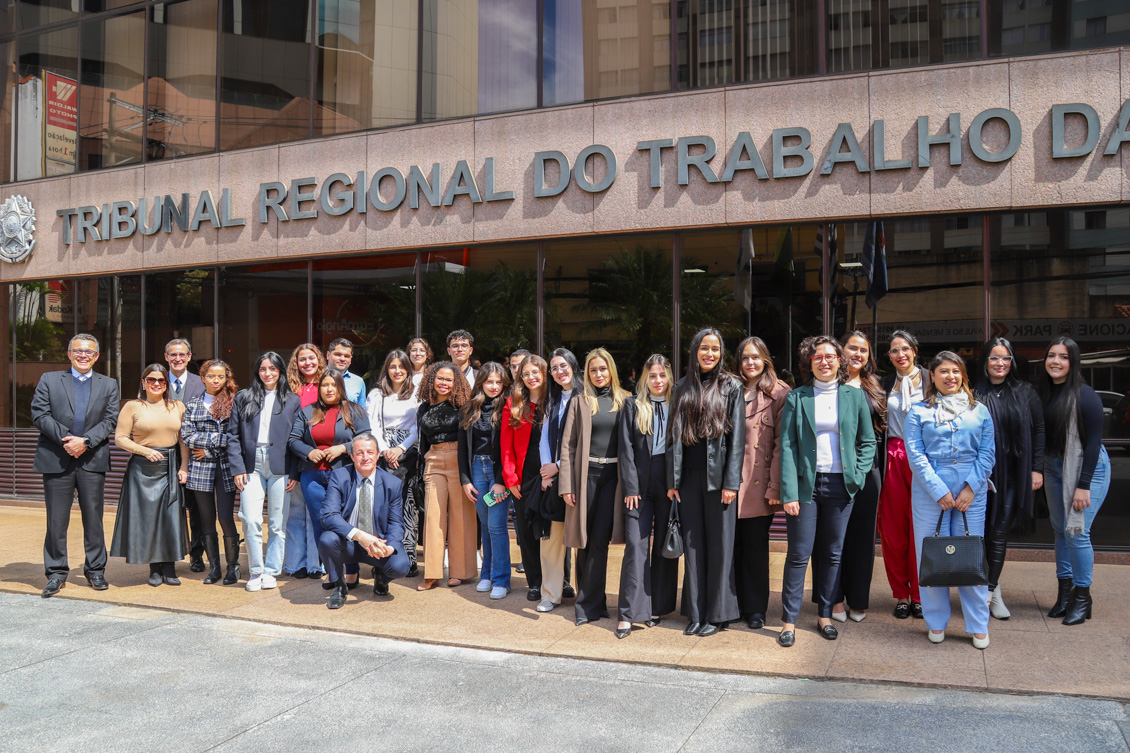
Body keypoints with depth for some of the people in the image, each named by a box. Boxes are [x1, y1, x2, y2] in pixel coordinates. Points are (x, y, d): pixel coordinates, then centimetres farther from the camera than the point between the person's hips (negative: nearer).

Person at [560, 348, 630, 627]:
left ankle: (589, 604, 7)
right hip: (586, 475, 1)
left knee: (599, 540, -3)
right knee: (586, 540, 5)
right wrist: (566, 485, -5)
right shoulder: (580, 402, 7)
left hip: (613, 475, -1)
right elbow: (568, 445, 3)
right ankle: (592, 602, 18)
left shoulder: (624, 400, 8)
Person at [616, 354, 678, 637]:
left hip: (670, 483, 1)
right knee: (635, 544, -6)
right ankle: (629, 613, -4)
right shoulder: (633, 406, 7)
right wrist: (630, 487, -6)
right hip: (640, 483, -1)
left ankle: (658, 607, 17)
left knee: (665, 546, 6)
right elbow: (626, 448, 2)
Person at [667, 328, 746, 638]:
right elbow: (674, 435, 9)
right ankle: (696, 612, 15)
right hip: (688, 475, 3)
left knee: (719, 543, 1)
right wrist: (672, 480, 3)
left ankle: (718, 613, 11)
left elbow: (737, 435, -4)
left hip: (718, 475, -3)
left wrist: (731, 482, -11)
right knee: (693, 543, 7)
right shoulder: (683, 388, 11)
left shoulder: (731, 386, 1)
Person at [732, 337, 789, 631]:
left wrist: (775, 486, -11)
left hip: (758, 483, -3)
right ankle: (734, 604, 20)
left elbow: (781, 443, -4)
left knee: (756, 546, 4)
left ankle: (755, 609, 16)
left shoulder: (779, 394, 1)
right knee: (732, 544, 6)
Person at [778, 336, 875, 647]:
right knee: (799, 554, -1)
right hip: (805, 483, -2)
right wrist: (789, 493, -11)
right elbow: (787, 446, -3)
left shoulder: (855, 396, 7)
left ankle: (825, 615, 23)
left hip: (840, 485, 2)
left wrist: (858, 475, -2)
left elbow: (868, 441, 12)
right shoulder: (796, 398, 1)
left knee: (833, 554, 10)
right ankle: (789, 619, 9)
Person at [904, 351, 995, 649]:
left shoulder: (979, 412, 10)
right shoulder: (918, 413, 3)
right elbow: (916, 456, -3)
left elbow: (987, 453, 5)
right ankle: (936, 622, 18)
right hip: (930, 493, -1)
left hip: (972, 494, 1)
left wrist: (971, 487, -7)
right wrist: (940, 491, -11)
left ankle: (978, 626, 15)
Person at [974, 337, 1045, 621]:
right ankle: (992, 589, 15)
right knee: (981, 530, 1)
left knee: (1000, 532, 4)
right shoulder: (974, 393, -1)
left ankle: (990, 589, 14)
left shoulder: (1025, 392, 5)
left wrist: (1037, 469, 2)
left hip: (1014, 475, 1)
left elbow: (1038, 430, 7)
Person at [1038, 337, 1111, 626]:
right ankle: (1065, 591, 21)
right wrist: (1038, 472, 3)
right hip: (1054, 469, 6)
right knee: (1060, 530, 10)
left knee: (1076, 532, -8)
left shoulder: (1084, 396, -16)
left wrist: (1083, 485, -18)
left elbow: (1093, 442, -16)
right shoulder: (1044, 393, 3)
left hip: (1087, 469, -6)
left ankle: (1082, 597, 7)